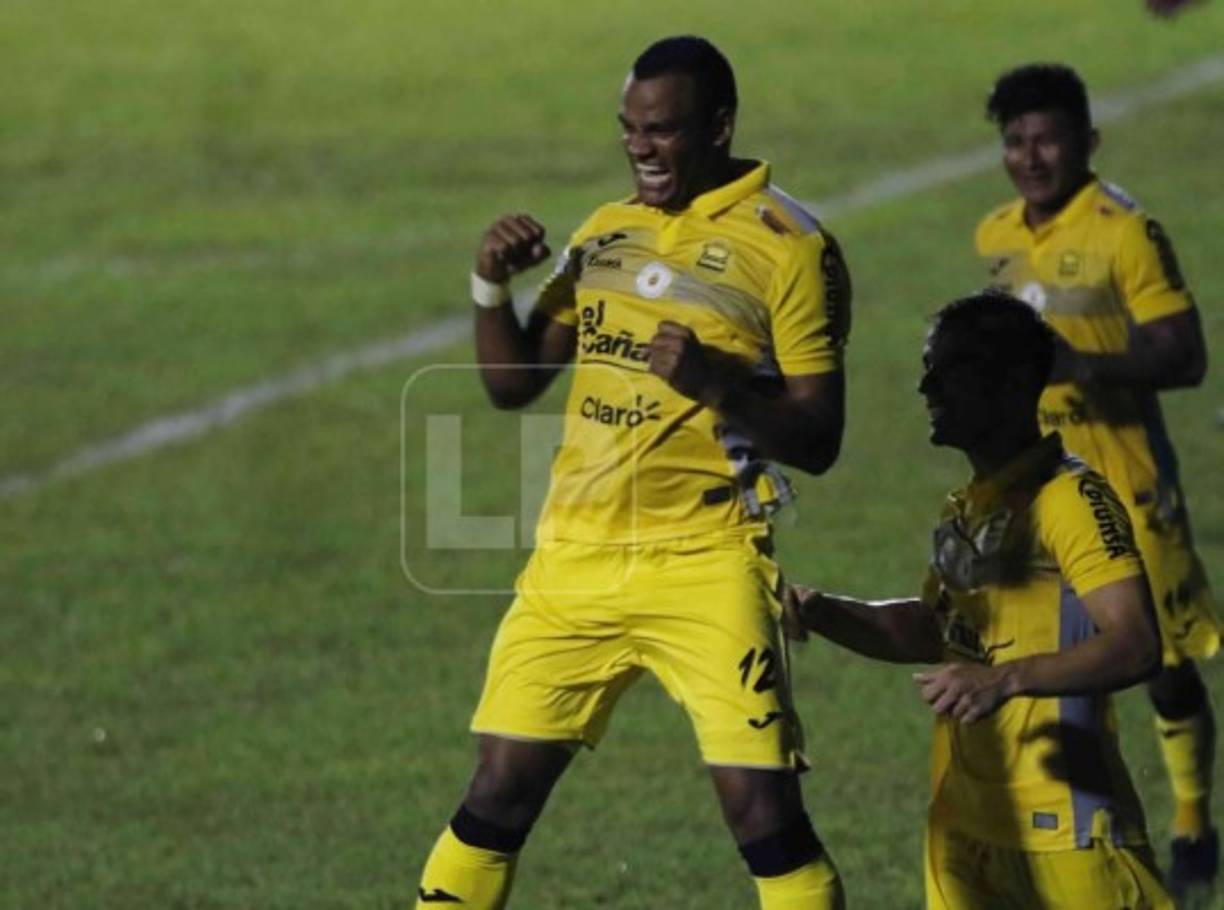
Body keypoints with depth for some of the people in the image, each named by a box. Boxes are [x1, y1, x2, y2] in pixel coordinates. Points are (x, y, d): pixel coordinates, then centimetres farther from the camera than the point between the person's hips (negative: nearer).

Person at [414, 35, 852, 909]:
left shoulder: (788, 245, -6)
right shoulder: (604, 232, 12)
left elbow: (818, 439, -8)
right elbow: (513, 383, 17)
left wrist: (716, 384, -24)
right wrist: (493, 286, -1)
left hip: (705, 567, -5)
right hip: (576, 558, 5)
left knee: (762, 808, -10)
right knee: (500, 792, 6)